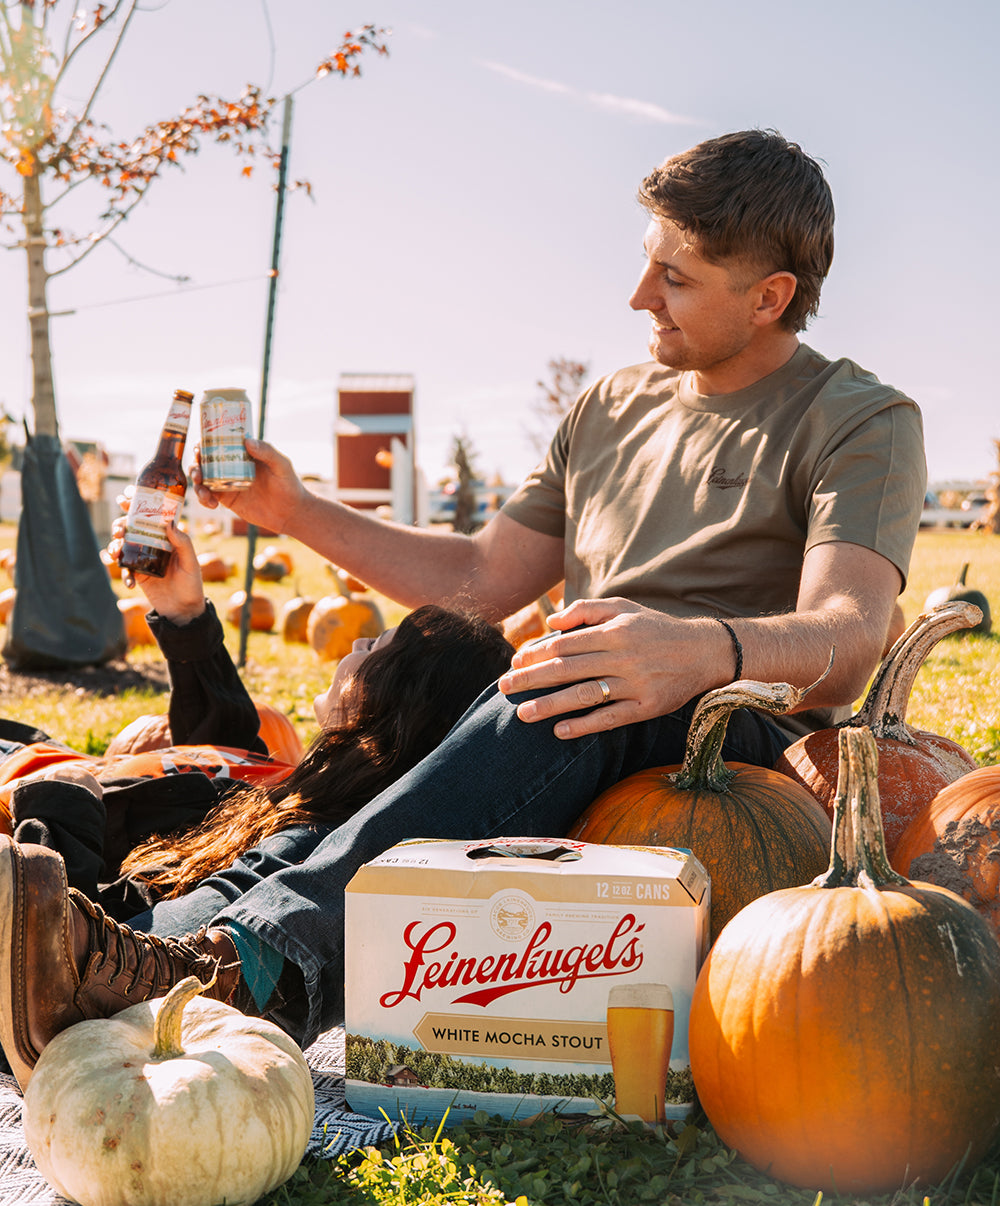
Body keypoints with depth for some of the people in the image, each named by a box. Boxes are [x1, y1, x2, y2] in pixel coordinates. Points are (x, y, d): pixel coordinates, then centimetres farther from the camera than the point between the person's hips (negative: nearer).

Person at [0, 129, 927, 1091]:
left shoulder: (863, 421, 0)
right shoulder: (612, 407, 21)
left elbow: (848, 638, -19)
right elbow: (480, 580, 23)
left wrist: (706, 650, -41)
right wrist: (295, 513, 13)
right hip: (575, 772, 7)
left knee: (558, 701, -38)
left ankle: (258, 958, -54)